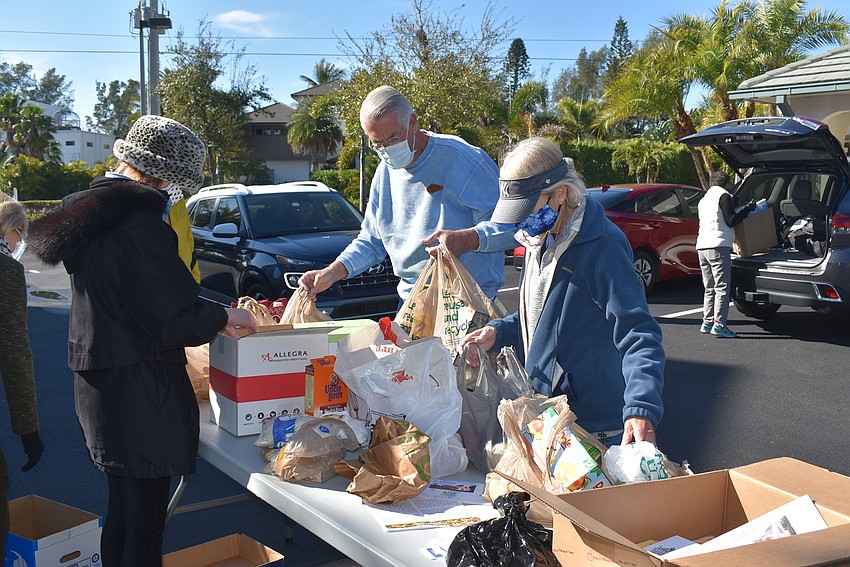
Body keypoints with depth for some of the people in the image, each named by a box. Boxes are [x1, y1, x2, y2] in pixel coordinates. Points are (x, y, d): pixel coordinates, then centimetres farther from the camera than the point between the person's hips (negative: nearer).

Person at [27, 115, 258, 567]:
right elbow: (174, 318, -23)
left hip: (99, 388, 10)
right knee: (144, 523, 1)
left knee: (122, 509, 21)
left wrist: (209, 316, 14)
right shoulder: (138, 225, -21)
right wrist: (223, 318, -3)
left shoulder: (92, 214, 9)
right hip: (138, 393, -10)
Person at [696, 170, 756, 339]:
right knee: (722, 287, -8)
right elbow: (731, 221, -9)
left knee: (710, 288, 15)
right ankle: (719, 325, -13)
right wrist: (748, 209, 1)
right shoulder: (723, 196, -3)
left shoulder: (704, 199, 23)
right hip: (718, 246, -9)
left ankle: (707, 322, 15)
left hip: (702, 246, 9)